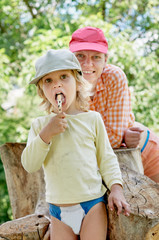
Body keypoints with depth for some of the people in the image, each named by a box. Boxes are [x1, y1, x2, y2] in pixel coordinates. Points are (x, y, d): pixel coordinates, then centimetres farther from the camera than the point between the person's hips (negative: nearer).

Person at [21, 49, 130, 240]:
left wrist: (116, 188, -8)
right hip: (58, 210, 2)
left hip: (92, 204, -1)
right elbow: (29, 165, -5)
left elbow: (106, 158, 6)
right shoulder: (39, 125, 5)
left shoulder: (92, 118, 2)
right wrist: (46, 133, -16)